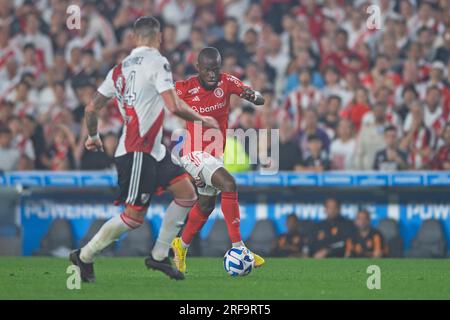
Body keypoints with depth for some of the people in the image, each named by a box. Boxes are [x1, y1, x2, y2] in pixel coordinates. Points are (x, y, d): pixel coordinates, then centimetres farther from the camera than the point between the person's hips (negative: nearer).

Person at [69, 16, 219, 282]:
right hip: (137, 152, -9)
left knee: (187, 194, 8)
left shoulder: (121, 68, 12)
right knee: (134, 217, -5)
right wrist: (202, 120, -3)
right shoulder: (157, 62, -12)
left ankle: (159, 255, 12)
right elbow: (174, 107, -20)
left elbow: (92, 108, 13)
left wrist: (93, 137, 31)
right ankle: (85, 256, 7)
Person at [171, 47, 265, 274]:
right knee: (228, 185, -27)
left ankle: (182, 246, 45)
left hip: (215, 153, 7)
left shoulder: (226, 82, -5)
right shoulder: (184, 89, -16)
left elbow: (261, 101, -10)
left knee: (206, 204, 21)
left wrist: (252, 95, -33)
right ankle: (238, 248, -26)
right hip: (194, 152, -7)